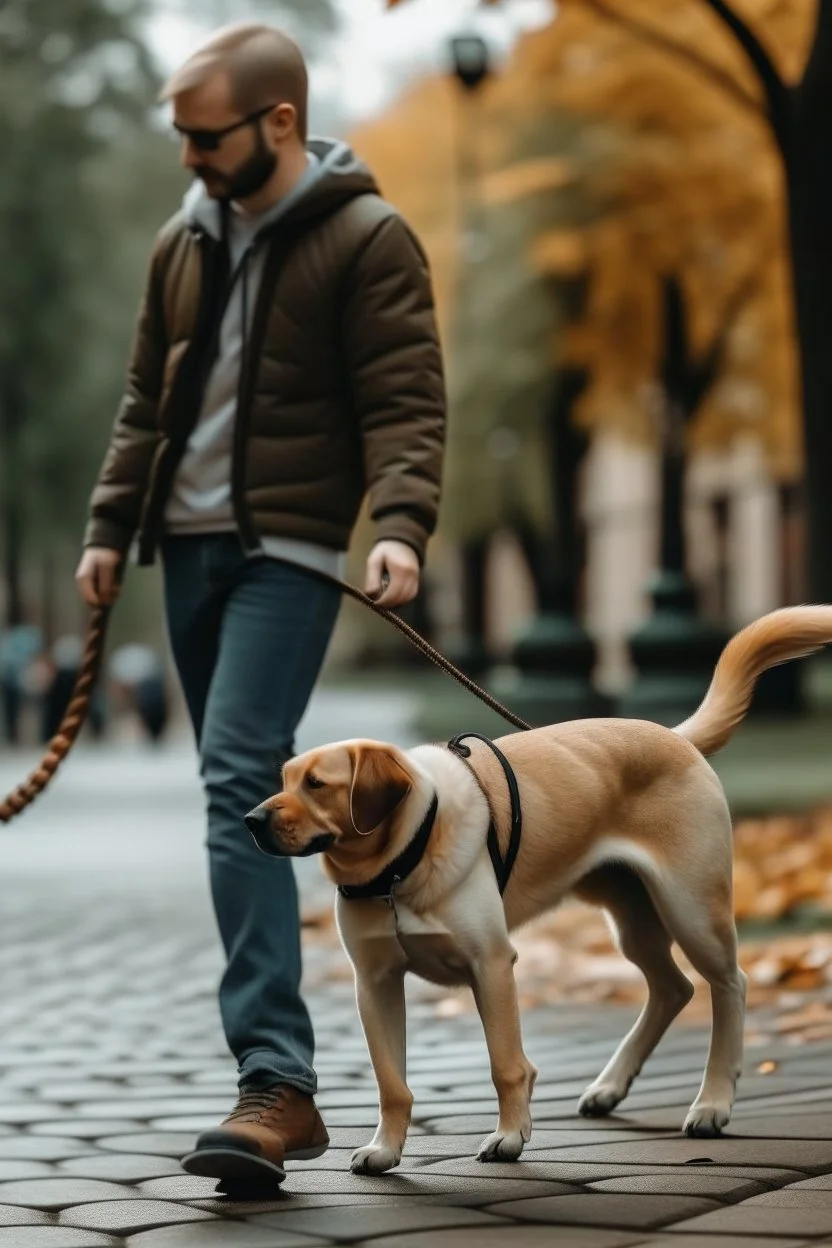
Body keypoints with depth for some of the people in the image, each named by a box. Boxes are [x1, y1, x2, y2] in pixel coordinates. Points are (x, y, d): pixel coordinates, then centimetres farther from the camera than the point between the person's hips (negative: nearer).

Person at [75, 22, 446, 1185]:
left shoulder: (366, 239, -7)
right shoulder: (183, 242, 13)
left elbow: (406, 406, -12)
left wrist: (400, 526, -27)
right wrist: (110, 525, 12)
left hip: (287, 553, -7)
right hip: (188, 547, 7)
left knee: (242, 784, -21)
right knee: (238, 799, 10)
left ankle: (274, 1079, -24)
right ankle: (282, 1088, 20)